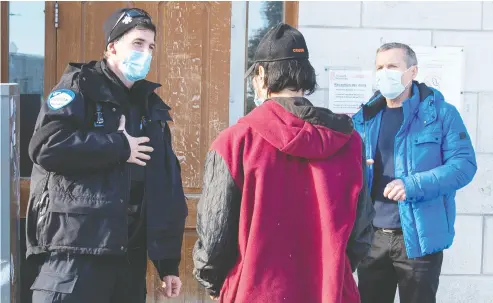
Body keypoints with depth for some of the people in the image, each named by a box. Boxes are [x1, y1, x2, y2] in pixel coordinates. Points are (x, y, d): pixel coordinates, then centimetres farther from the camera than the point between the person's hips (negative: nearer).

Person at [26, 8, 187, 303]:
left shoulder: (151, 107, 16)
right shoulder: (80, 87, -2)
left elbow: (168, 190, 14)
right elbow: (46, 146, -21)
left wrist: (169, 260, 10)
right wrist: (119, 146, -12)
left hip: (131, 254, 6)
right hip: (76, 250, -6)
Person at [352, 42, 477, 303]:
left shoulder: (440, 113, -4)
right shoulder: (365, 118, 8)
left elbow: (464, 164, -12)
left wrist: (414, 185, -23)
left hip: (420, 236, -4)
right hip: (372, 236, 4)